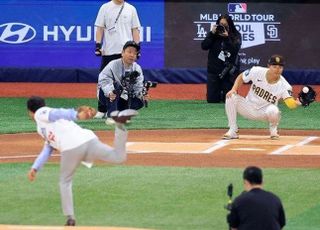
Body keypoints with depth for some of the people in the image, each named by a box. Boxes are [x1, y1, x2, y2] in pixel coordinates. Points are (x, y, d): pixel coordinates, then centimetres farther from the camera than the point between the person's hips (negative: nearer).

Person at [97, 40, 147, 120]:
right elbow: (103, 80, -30)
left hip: (124, 99, 5)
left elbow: (138, 87, -3)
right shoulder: (113, 65, -18)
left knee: (140, 102, -18)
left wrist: (141, 95, -26)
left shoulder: (137, 68, -1)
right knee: (116, 84, -35)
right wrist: (110, 92, -48)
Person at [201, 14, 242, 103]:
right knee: (212, 100, 2)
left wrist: (227, 37, -24)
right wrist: (212, 33, -14)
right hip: (214, 70, 2)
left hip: (229, 72, -2)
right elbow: (204, 46, -7)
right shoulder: (214, 35, 3)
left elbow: (235, 49, -16)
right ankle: (219, 93, 36)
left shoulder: (236, 36, -2)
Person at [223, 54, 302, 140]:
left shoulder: (284, 85, -21)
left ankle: (273, 130, -1)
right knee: (231, 97, -22)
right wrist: (234, 89, -16)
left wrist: (296, 103, -58)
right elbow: (241, 77, 1)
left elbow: (290, 102, -35)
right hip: (249, 109, 2)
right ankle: (232, 131, -11)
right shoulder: (257, 71, -15)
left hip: (265, 112, -2)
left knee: (273, 110, -37)